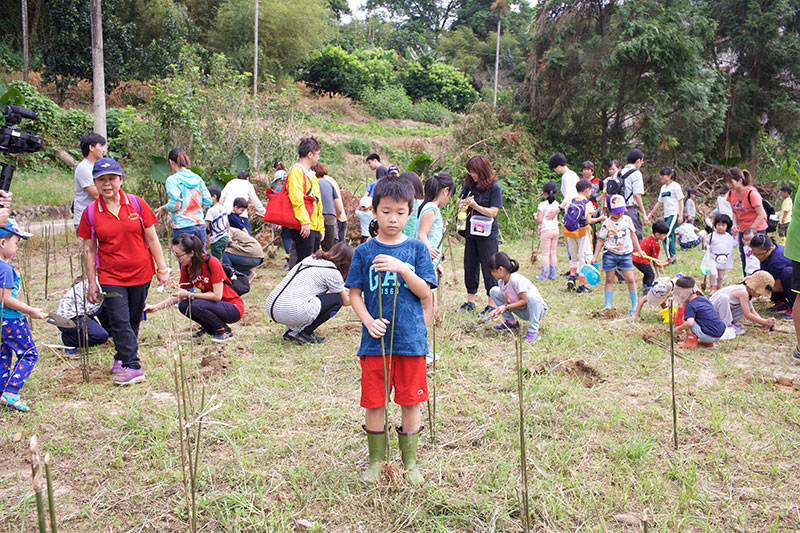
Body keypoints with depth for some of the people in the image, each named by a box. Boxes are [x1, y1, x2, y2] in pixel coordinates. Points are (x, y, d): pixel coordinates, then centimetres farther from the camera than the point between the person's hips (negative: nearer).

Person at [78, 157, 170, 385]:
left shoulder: (137, 204, -2)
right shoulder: (90, 212, -2)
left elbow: (152, 239, 3)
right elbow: (90, 249, 3)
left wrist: (162, 269, 2)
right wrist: (91, 282, 1)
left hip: (141, 273, 1)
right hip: (110, 276, -1)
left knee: (133, 320, 11)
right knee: (119, 321, -9)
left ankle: (122, 358, 30)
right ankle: (133, 367, -5)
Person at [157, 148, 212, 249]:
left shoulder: (172, 180, -7)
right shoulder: (198, 178, 8)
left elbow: (175, 204, -15)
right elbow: (208, 202, 8)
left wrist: (163, 209, 4)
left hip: (183, 227, -5)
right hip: (200, 225, 5)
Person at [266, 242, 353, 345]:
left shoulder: (310, 259, 22)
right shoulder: (332, 271, 0)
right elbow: (346, 301, 13)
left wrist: (344, 292, 46)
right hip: (292, 312, -8)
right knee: (337, 299, 5)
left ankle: (292, 329, 15)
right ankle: (305, 333, 0)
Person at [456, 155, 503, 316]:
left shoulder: (494, 187, -10)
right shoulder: (469, 185, 6)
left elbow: (493, 212, -13)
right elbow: (458, 202, 13)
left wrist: (475, 206, -23)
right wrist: (464, 202, -9)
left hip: (487, 235, -6)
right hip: (471, 233, 6)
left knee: (489, 269, -1)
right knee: (470, 267, 11)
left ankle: (491, 304, 8)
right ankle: (470, 302, 22)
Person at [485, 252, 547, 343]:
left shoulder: (515, 279, -29)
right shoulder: (501, 282, -5)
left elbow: (525, 300, -27)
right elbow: (507, 303, -2)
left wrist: (506, 307, -28)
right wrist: (498, 310, -21)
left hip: (538, 309, -8)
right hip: (522, 311, 8)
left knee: (532, 295, -43)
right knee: (494, 291, 1)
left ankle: (533, 331, -27)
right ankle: (511, 323, 10)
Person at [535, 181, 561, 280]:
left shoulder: (542, 205, -11)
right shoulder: (557, 204, 6)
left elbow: (539, 220, -14)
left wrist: (535, 216, 5)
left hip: (546, 230, -5)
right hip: (555, 229, 5)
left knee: (545, 254, -3)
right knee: (553, 253, 11)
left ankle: (544, 275, -2)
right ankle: (552, 274, 14)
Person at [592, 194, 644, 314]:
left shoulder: (627, 220, 3)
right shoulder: (606, 224, -6)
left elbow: (633, 235, 15)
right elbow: (600, 240, -1)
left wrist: (639, 250, 17)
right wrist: (595, 257, -1)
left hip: (626, 254, 2)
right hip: (610, 254, -2)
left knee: (630, 279, 0)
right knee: (609, 279, 4)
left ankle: (635, 305, 10)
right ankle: (607, 305, 12)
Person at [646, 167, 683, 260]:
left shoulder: (675, 185, -5)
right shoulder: (663, 187, 16)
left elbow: (680, 201, -8)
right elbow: (659, 202, 21)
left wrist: (681, 215, -16)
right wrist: (650, 214, 20)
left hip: (674, 214, -7)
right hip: (666, 215, 7)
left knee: (666, 235, -18)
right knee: (670, 236, 8)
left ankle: (670, 256, -14)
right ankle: (673, 257, 12)